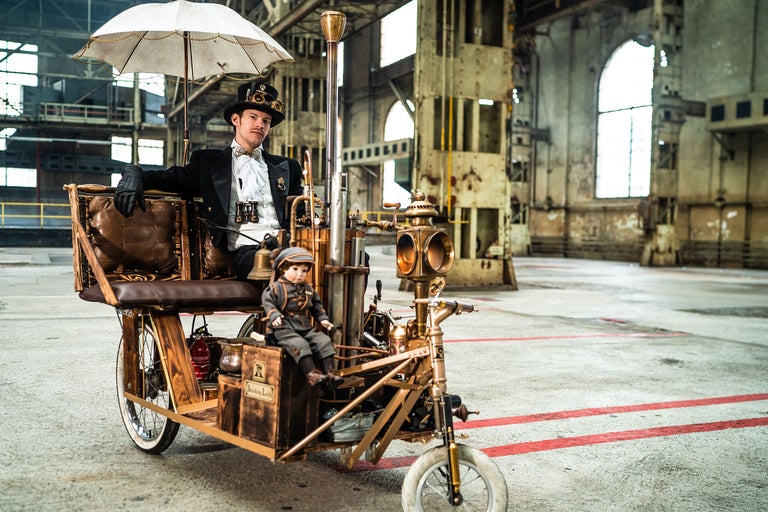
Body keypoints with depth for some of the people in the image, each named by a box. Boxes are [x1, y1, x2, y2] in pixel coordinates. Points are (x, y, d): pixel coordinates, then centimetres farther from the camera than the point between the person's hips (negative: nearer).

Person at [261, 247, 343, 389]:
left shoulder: (308, 289, 17)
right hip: (284, 328, -6)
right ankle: (311, 373, -38)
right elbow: (267, 301, -8)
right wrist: (274, 315, -24)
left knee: (323, 341, -12)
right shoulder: (276, 287, -1)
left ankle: (330, 372, -14)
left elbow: (316, 305, 25)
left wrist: (322, 319, 12)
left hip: (305, 328, 6)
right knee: (299, 344, -32)